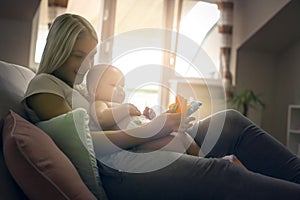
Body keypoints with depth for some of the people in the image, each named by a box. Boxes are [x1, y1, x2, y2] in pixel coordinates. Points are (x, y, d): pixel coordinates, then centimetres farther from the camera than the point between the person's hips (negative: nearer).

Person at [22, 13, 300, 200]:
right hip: (116, 172, -9)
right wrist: (149, 131, -14)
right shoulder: (43, 84, 4)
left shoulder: (77, 87, 30)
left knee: (231, 121, -1)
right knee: (220, 174, -30)